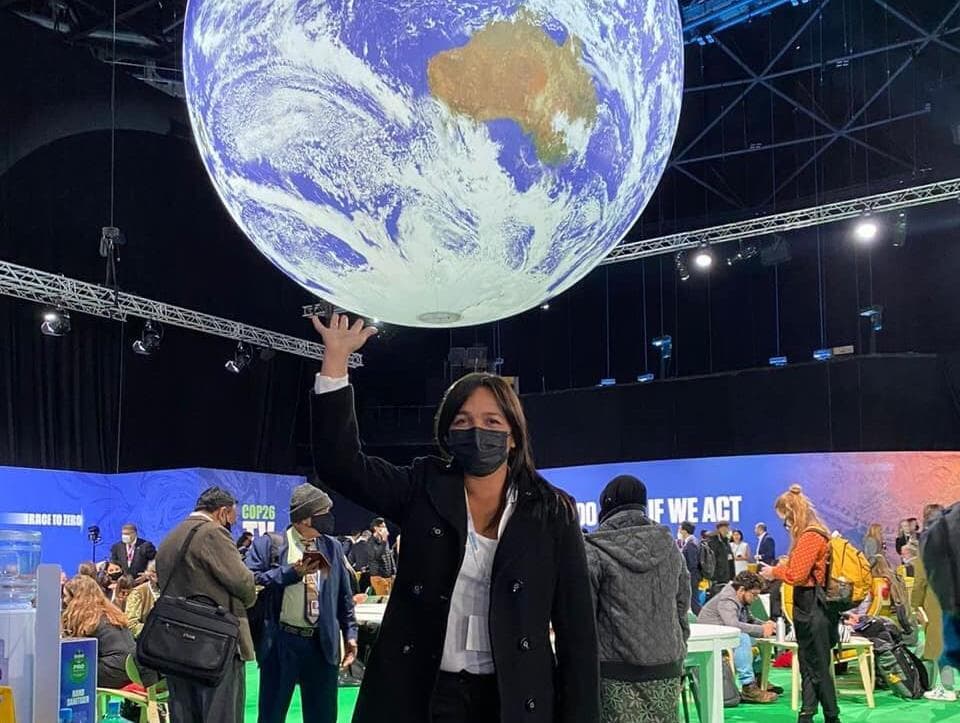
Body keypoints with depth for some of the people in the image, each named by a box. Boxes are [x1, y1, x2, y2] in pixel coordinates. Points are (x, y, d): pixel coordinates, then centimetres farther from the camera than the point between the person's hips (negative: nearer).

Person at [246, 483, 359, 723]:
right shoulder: (268, 544, -3)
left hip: (323, 643, 3)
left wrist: (350, 633, 9)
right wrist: (292, 572, -18)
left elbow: (344, 595, 14)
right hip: (281, 642, -3)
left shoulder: (332, 547, 9)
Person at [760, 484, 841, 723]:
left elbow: (797, 574, -20)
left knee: (818, 667, -2)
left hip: (812, 607, -10)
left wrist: (774, 572, -5)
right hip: (808, 606, 10)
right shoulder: (809, 535, 14)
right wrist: (778, 569, 5)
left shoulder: (811, 537, -18)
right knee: (808, 666, 13)